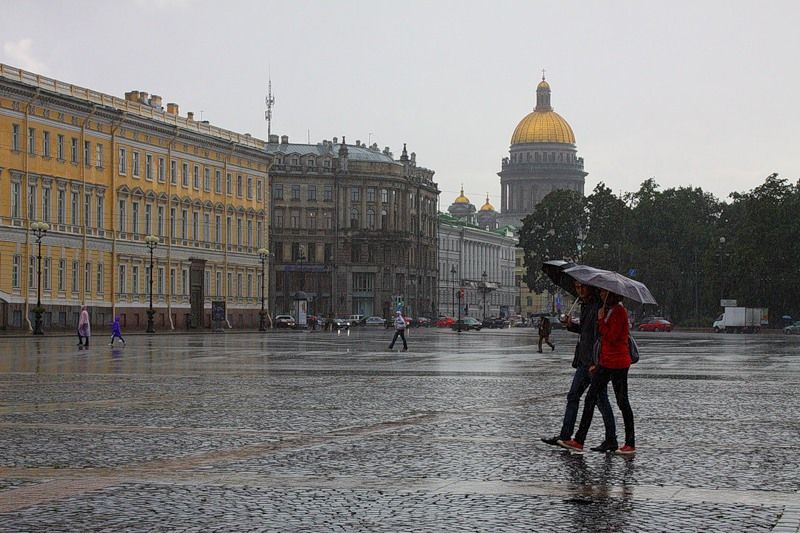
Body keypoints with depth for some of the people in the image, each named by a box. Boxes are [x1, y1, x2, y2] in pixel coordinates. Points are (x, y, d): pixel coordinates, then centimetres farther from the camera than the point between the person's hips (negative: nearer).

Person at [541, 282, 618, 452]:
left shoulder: (598, 306, -15)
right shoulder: (585, 305, 15)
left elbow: (598, 336, -21)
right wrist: (571, 325, 9)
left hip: (595, 361, -10)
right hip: (584, 361, 10)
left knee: (601, 400, -3)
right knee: (573, 396, 11)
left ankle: (611, 440, 4)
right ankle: (565, 436, 16)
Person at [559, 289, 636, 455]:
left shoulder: (619, 311, -14)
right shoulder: (610, 310, 16)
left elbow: (611, 337, -21)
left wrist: (601, 320, -10)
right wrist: (599, 363, 21)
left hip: (618, 363, -10)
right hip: (605, 363, 10)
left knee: (622, 402, -2)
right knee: (590, 399, 6)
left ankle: (630, 444, 7)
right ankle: (579, 440, 7)